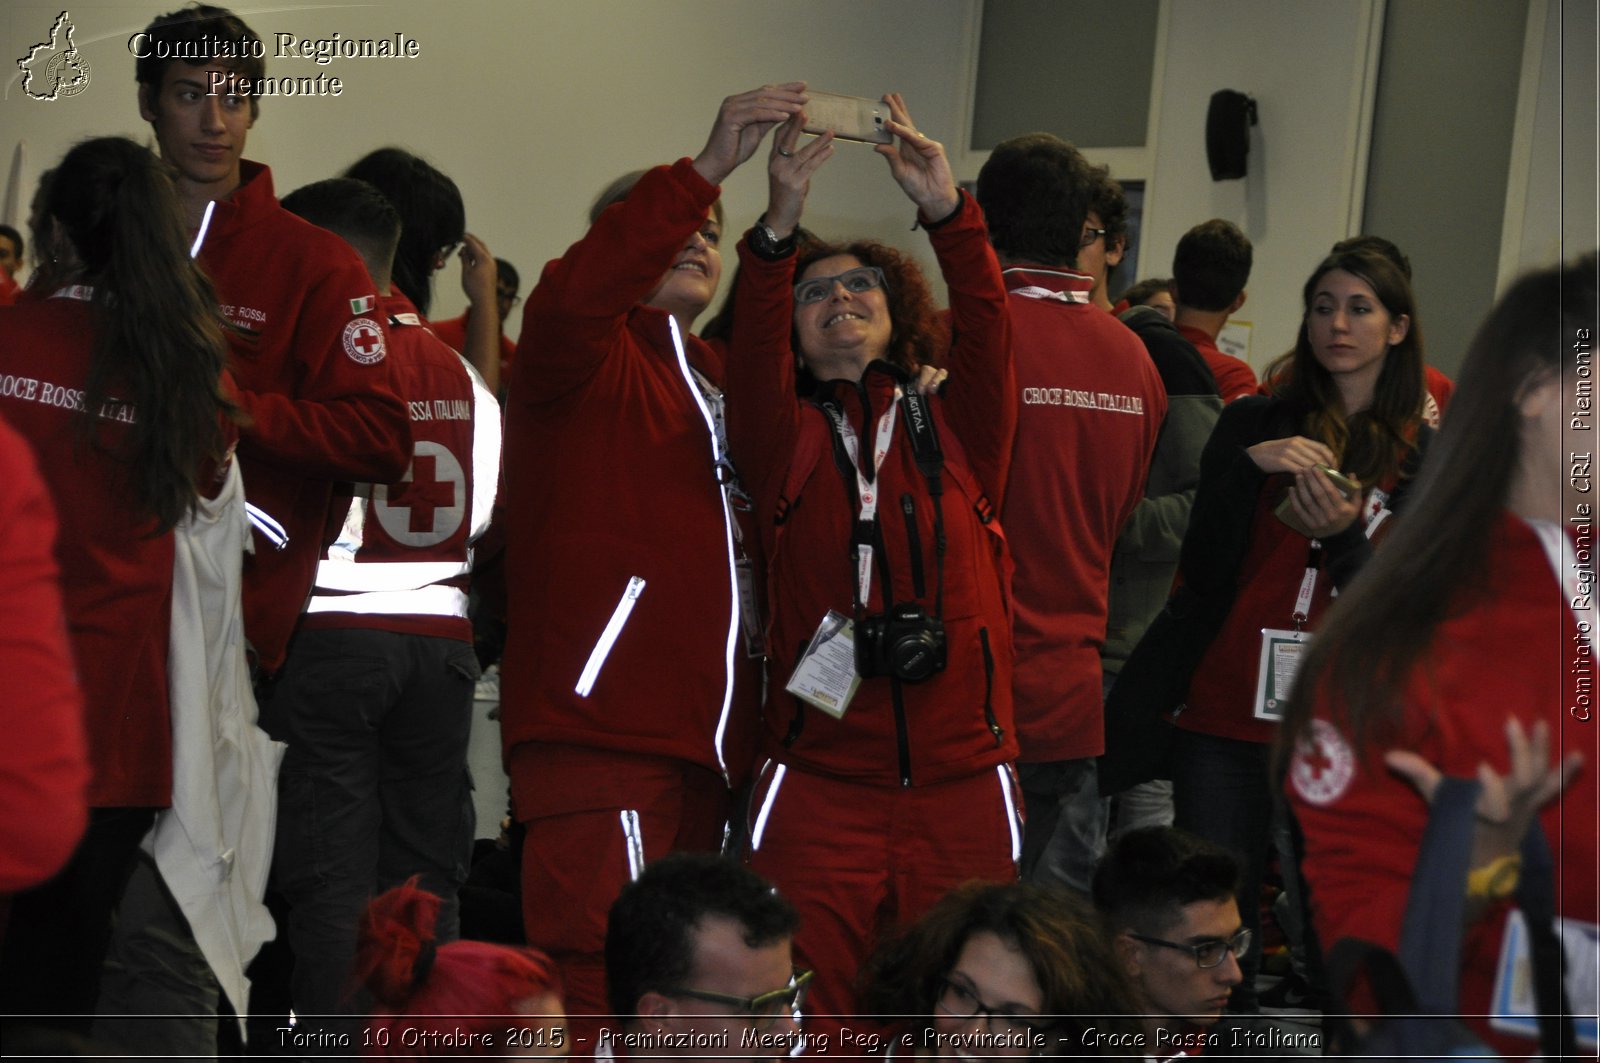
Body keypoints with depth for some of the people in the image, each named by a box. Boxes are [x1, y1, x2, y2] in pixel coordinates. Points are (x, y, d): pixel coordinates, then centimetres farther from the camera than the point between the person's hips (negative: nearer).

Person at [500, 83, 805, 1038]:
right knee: (605, 990, -14)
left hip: (702, 740, 8)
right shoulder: (589, 358, 3)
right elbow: (575, 294, -20)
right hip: (597, 733, -8)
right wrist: (705, 167, -25)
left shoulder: (719, 379, 25)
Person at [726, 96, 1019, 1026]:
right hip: (820, 783, -1)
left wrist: (950, 213, -18)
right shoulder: (789, 439, 9)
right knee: (802, 1024, -6)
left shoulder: (958, 434, 12)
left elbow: (988, 332, -5)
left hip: (963, 782, 1)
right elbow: (753, 358, -10)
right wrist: (780, 227, -25)